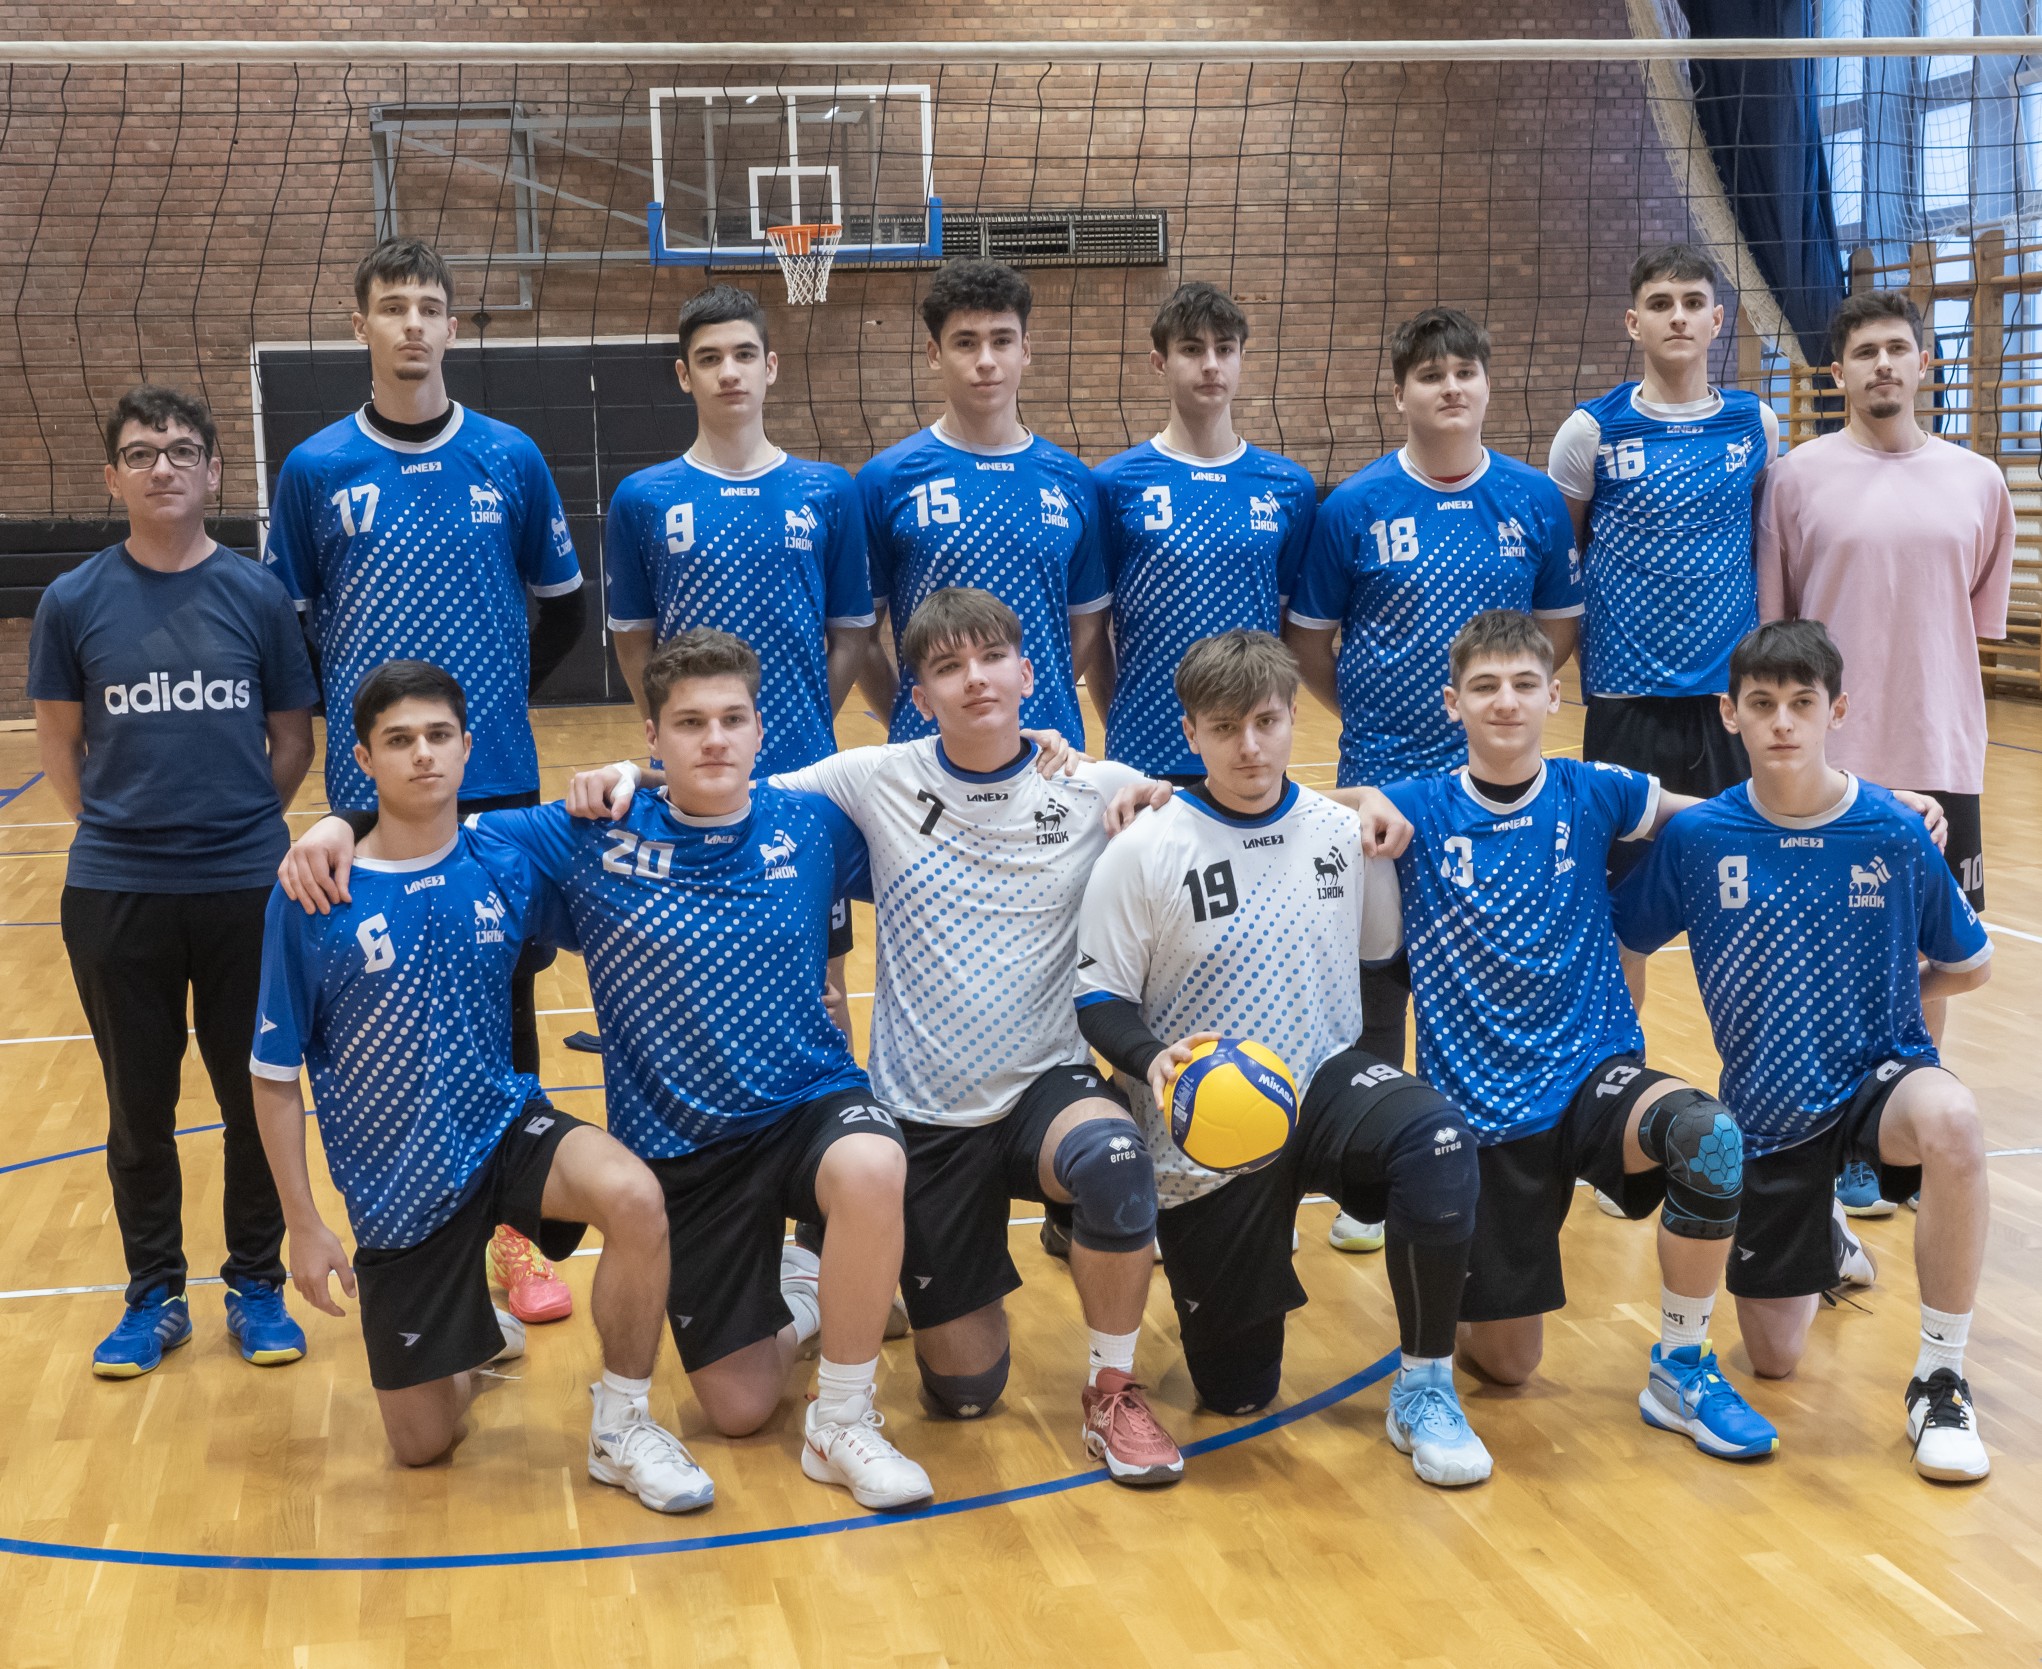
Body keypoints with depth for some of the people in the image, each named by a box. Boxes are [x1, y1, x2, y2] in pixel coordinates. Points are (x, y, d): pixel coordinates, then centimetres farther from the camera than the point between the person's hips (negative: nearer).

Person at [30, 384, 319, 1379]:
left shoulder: (258, 595, -1)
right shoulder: (74, 603, -1)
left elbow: (294, 738, 6)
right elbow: (61, 748, 7)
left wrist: (242, 826, 2)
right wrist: (126, 828, 4)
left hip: (247, 891, 0)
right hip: (115, 896, 0)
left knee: (255, 1099, 9)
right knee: (139, 1107, 10)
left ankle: (256, 1285, 25)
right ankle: (154, 1295, 26)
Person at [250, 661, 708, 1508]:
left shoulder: (507, 864, -6)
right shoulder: (313, 899, -12)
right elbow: (275, 1075, -4)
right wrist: (304, 1226, -5)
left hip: (505, 1127, 1)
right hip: (397, 1187, 0)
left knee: (633, 1195, -34)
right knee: (423, 1446, 8)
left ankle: (622, 1426, -12)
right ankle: (473, 1331, 43)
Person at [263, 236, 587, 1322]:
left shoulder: (510, 460, 2)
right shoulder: (316, 471, 0)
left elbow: (564, 608, 11)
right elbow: (286, 628, 7)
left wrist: (498, 694, 6)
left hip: (497, 785, 1)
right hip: (370, 794, -1)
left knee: (504, 1001, 7)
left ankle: (514, 1233, 19)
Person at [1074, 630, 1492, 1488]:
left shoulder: (1343, 831, -2)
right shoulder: (1145, 853, -12)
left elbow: (1381, 949, 14)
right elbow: (1100, 1002, -8)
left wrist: (1375, 1088, 3)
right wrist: (1152, 1059, -27)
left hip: (1322, 1081, 2)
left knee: (1437, 1137, -34)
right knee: (1236, 1393, 6)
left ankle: (1424, 1390, -16)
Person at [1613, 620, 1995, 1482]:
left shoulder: (1894, 834, -11)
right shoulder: (1697, 837, -9)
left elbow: (1968, 966, 4)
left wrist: (1879, 992, 0)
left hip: (1879, 1075, -2)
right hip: (1767, 1109, 2)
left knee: (1951, 1122, -41)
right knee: (1774, 1359, 7)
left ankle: (1941, 1377, -20)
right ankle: (1820, 1237, 45)